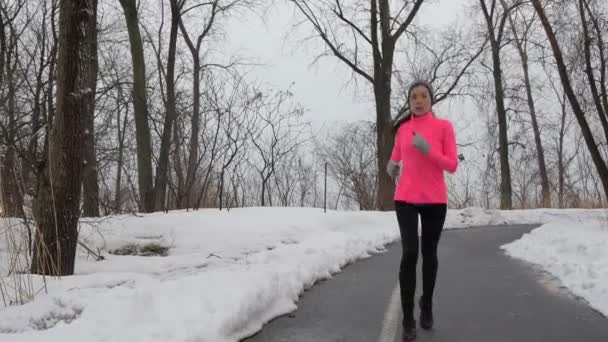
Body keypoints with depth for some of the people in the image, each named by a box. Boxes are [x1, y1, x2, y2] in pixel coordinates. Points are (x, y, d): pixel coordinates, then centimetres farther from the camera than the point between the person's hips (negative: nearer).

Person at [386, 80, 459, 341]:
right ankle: (408, 319, -4)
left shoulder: (444, 126, 1)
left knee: (429, 254, 10)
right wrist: (392, 168, -1)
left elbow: (452, 165, -3)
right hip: (406, 199, 1)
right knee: (410, 253, -13)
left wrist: (428, 150, -18)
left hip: (435, 201, 0)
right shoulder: (402, 129, 9)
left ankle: (427, 304, 33)